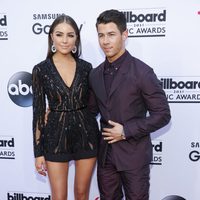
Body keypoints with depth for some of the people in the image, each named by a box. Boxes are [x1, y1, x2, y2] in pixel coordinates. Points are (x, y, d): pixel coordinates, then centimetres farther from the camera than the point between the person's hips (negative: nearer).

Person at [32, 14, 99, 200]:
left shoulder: (86, 67, 0)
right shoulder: (41, 69, -5)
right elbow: (38, 111, -4)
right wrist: (38, 151, -4)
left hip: (86, 135, 2)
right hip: (56, 137, -1)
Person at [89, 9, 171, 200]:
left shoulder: (142, 72, -14)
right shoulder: (95, 74, 4)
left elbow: (162, 115, -13)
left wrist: (127, 131, -16)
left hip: (134, 154, -5)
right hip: (105, 153, 5)